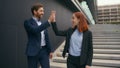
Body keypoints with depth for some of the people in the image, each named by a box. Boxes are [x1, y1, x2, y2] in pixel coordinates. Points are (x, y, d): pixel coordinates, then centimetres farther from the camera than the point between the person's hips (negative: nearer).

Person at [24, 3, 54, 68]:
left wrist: (50, 50, 13)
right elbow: (35, 30, -26)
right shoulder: (28, 22, -6)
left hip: (44, 50, 5)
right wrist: (48, 21, -26)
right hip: (33, 51, -5)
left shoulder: (43, 23, 13)